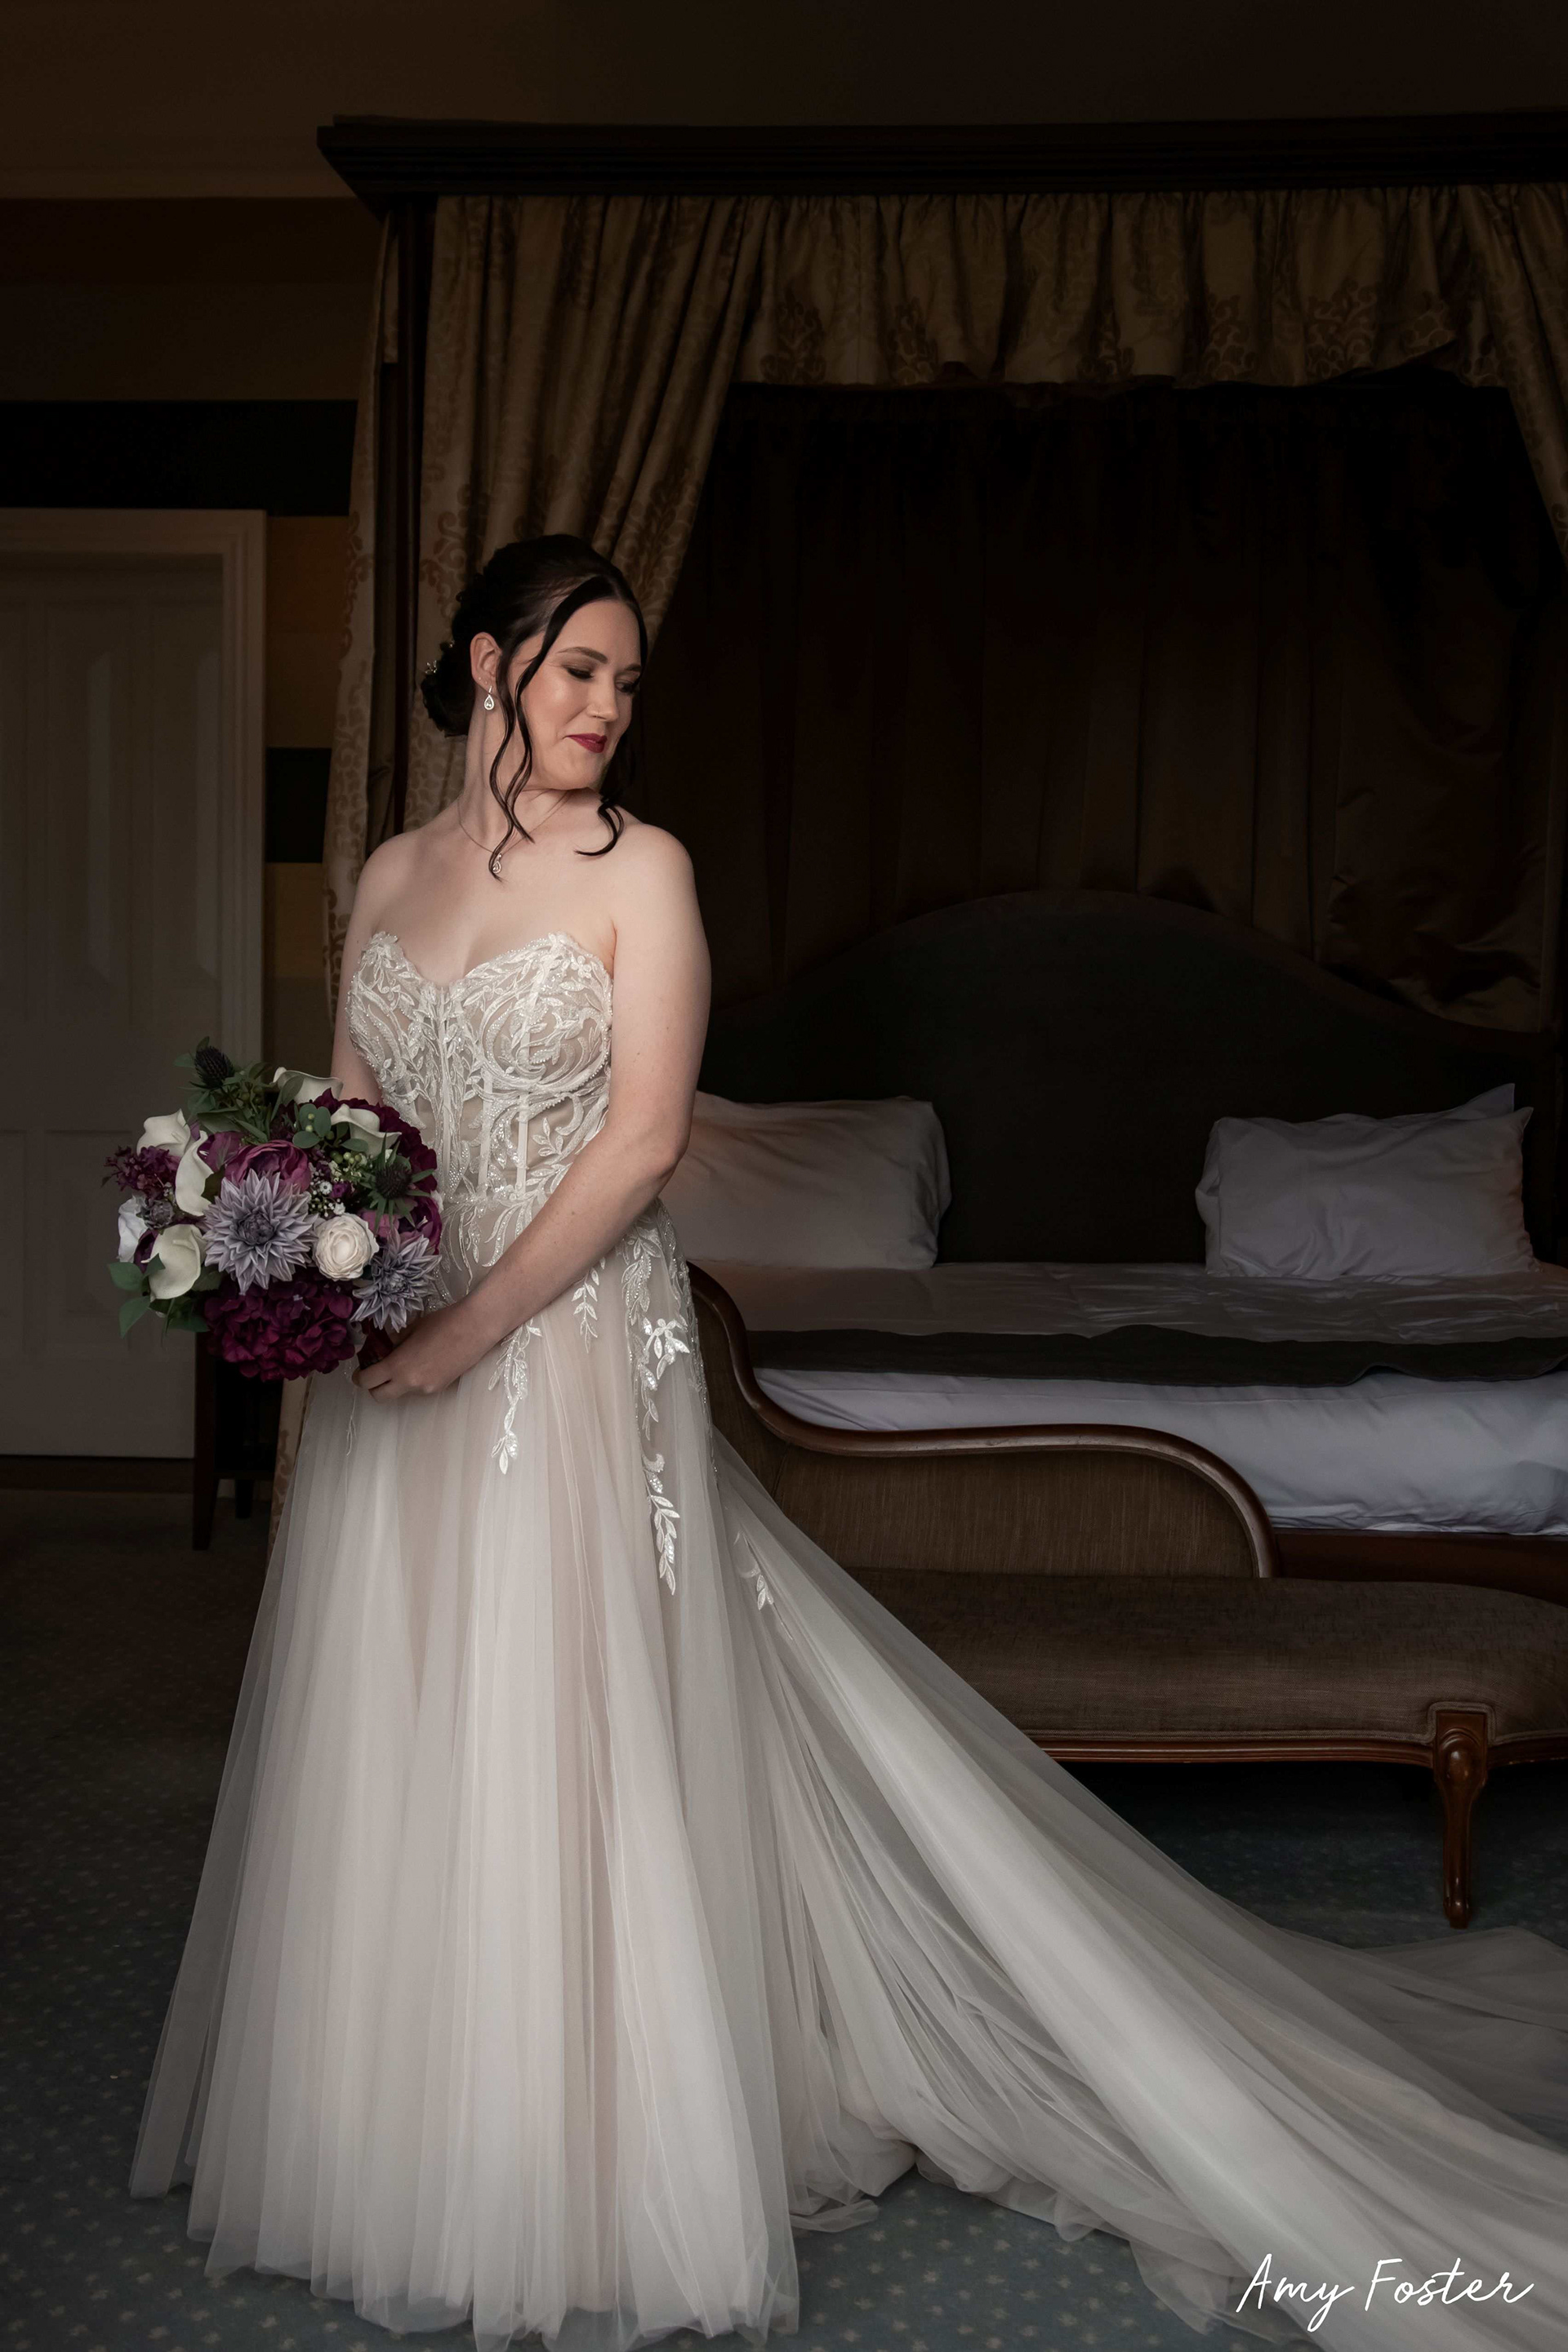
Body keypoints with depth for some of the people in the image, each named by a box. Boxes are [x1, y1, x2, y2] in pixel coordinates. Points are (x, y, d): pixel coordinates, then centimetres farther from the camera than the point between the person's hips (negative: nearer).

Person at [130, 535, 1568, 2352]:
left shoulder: (639, 868, -4)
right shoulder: (392, 873, 10)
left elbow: (642, 1137, -11)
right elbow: (346, 1104, 13)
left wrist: (471, 1327, -16)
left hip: (576, 1348, -5)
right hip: (397, 1354, 5)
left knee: (570, 1748, -1)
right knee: (398, 1749, 13)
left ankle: (593, 2176, 17)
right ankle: (414, 2135, 32)